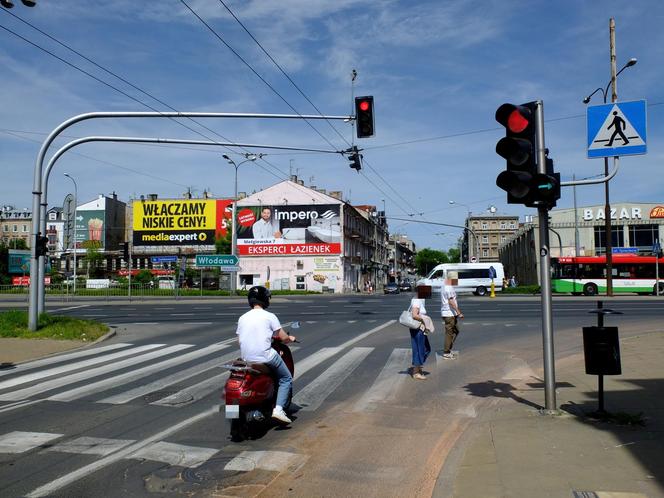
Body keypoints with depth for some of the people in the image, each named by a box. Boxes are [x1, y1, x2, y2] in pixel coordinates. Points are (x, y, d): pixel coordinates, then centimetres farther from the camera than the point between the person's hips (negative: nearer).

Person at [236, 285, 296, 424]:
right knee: (286, 379, 12)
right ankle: (278, 409, -5)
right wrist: (290, 339, 19)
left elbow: (240, 339, 12)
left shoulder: (242, 318, 7)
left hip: (246, 359, 6)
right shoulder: (270, 316, -6)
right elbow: (283, 338, -3)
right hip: (266, 357, -5)